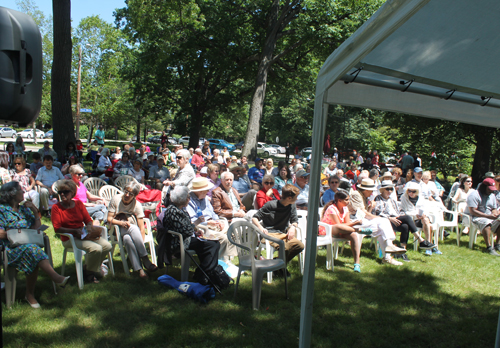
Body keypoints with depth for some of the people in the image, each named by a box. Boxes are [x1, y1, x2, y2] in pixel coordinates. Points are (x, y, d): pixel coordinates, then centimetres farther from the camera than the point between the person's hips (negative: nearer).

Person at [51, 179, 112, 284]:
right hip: (69, 239, -5)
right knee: (96, 249, -26)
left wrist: (89, 227, -13)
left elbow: (88, 220, 10)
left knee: (107, 246, -13)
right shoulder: (56, 207, -2)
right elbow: (57, 228, -9)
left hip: (83, 235, 5)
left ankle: (93, 267, 11)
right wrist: (74, 231, -19)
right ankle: (89, 273, 0)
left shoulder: (79, 204, 11)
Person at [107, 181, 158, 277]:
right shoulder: (116, 199, -4)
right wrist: (120, 223, -23)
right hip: (118, 230, -1)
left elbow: (141, 227, -10)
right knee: (133, 228, -35)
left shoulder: (137, 205, -6)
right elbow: (109, 219, -3)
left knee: (128, 239, -36)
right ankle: (145, 260, -40)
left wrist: (141, 243, -23)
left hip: (134, 231, 1)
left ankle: (138, 268, -39)